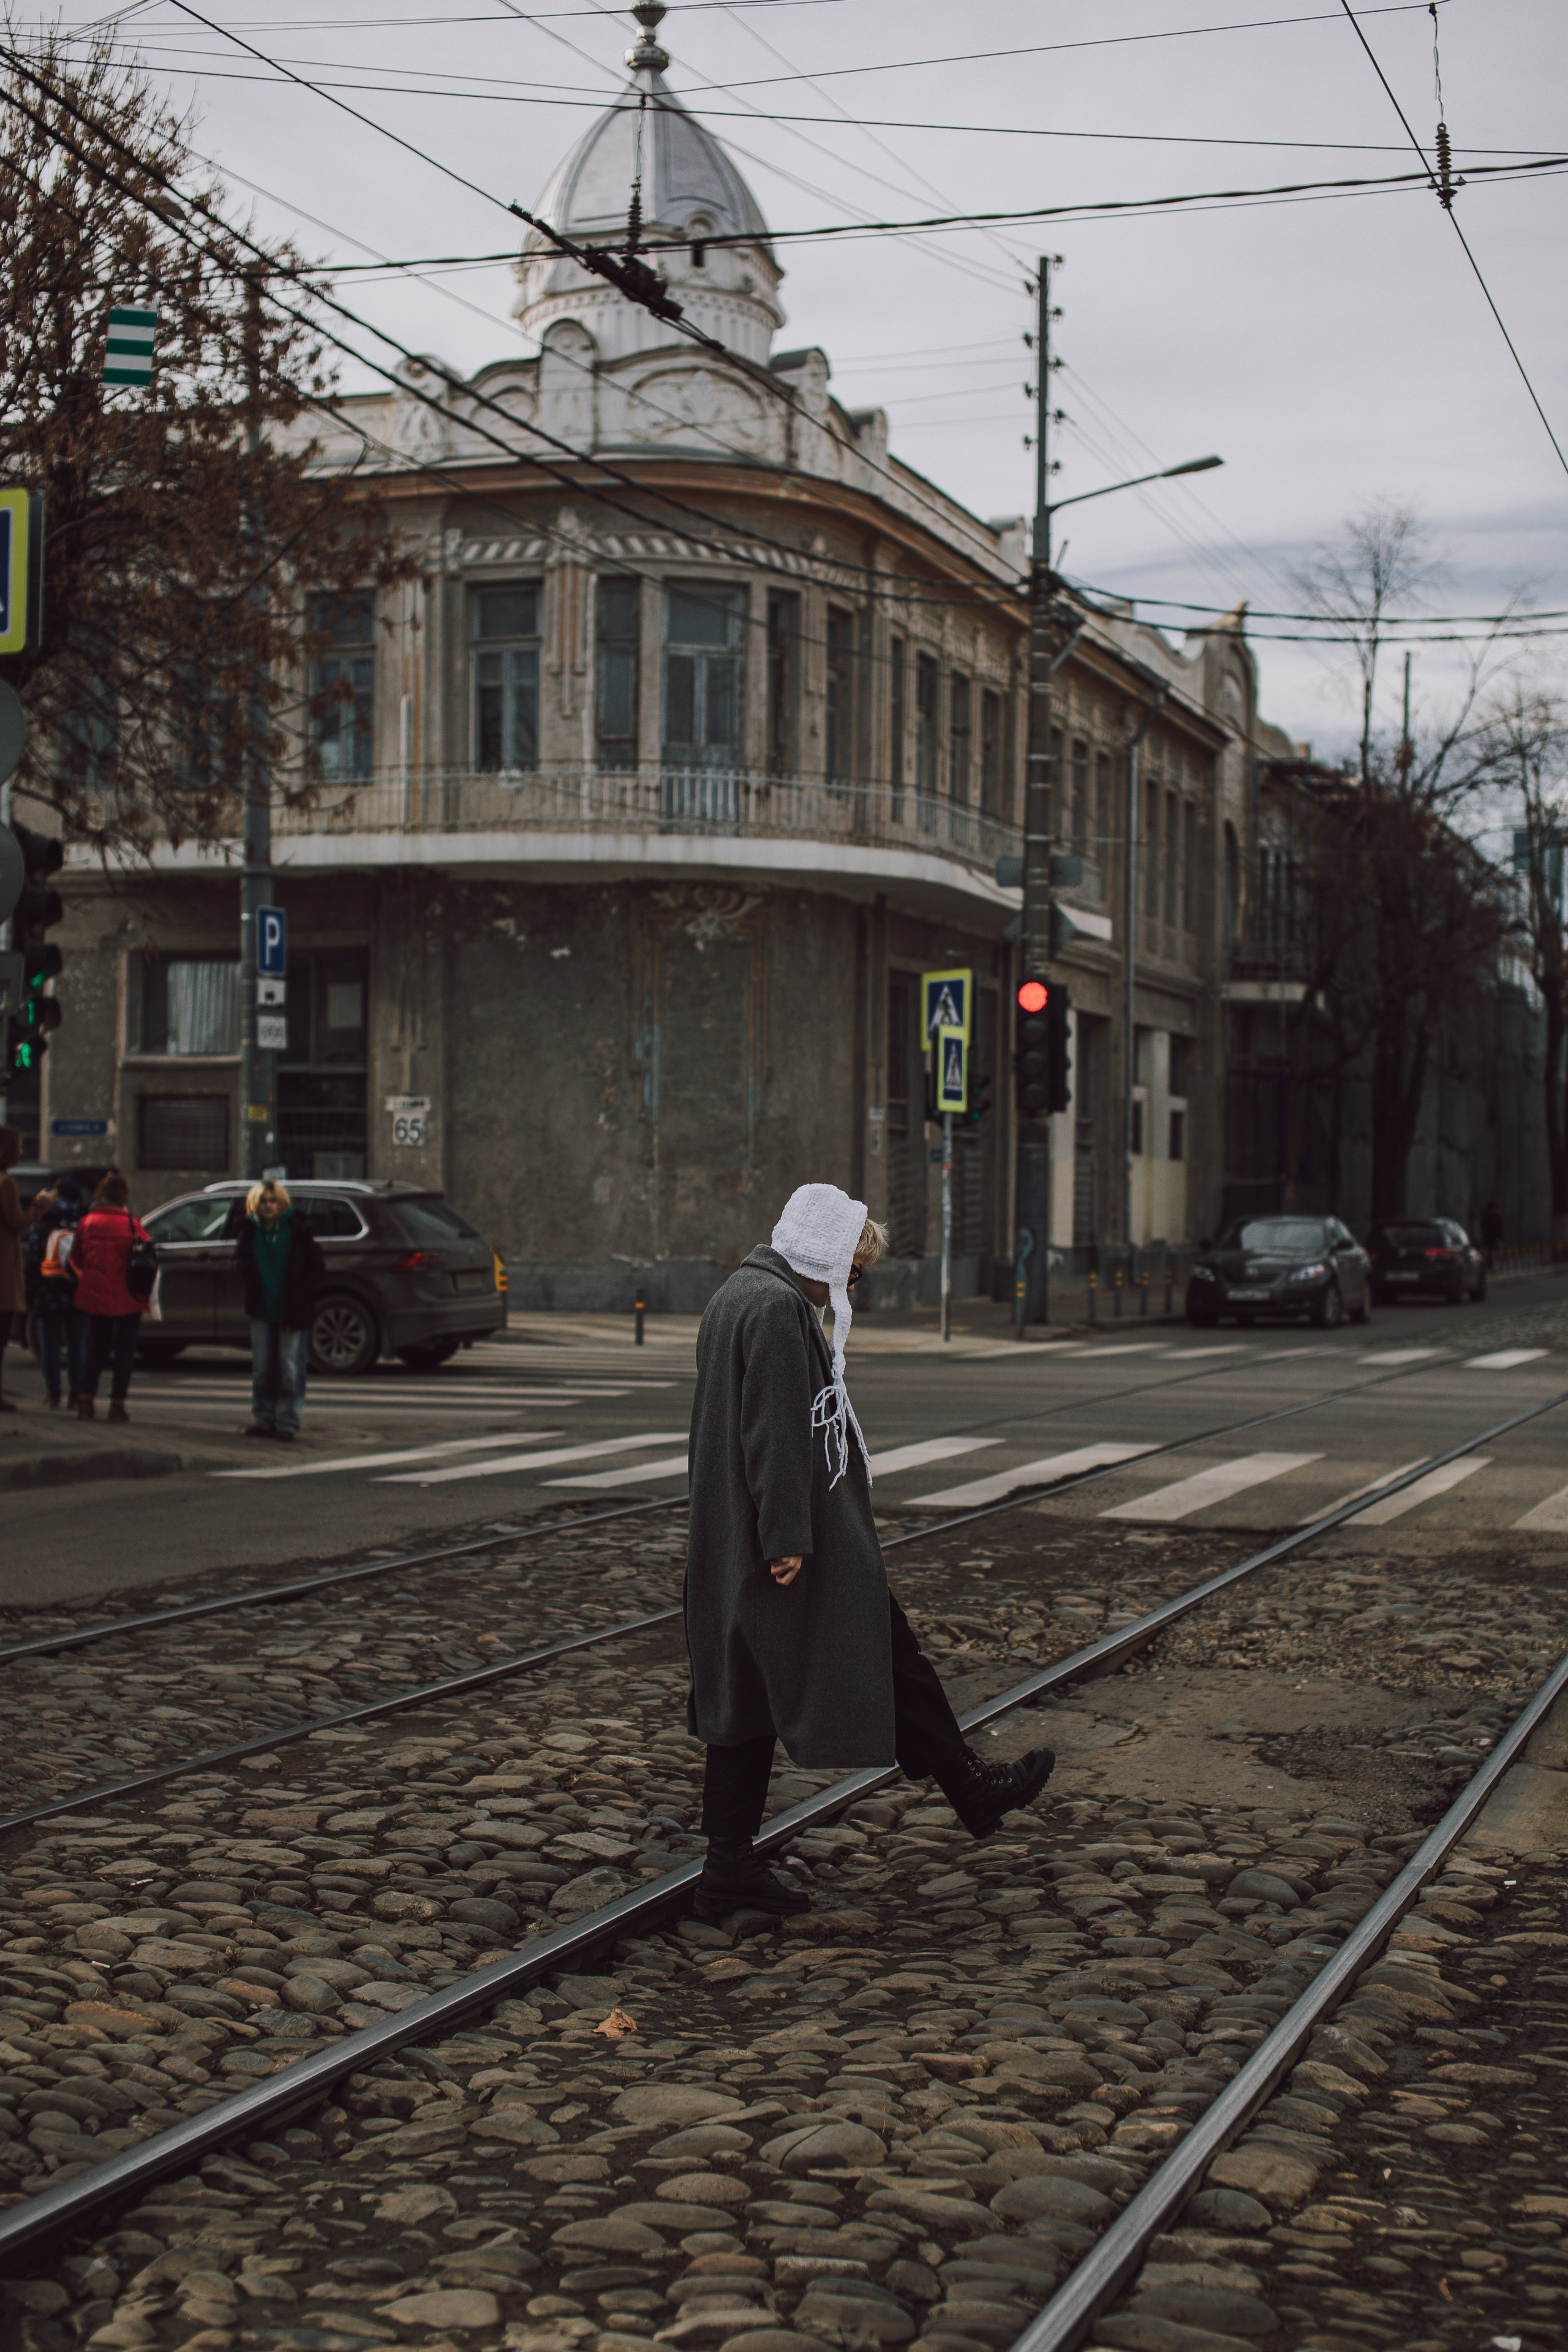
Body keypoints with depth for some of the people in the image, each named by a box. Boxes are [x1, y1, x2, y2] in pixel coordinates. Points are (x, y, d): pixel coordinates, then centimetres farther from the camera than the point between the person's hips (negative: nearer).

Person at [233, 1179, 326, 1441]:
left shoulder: (298, 1230, -5)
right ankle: (263, 1420, 16)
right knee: (262, 1368, 7)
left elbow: (317, 1268, -2)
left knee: (290, 1369, -4)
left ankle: (287, 1423, 0)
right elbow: (242, 1262, 18)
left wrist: (301, 1297, -9)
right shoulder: (250, 1232, 4)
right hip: (262, 1311, 4)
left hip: (291, 1312, -4)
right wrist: (252, 1287, 0)